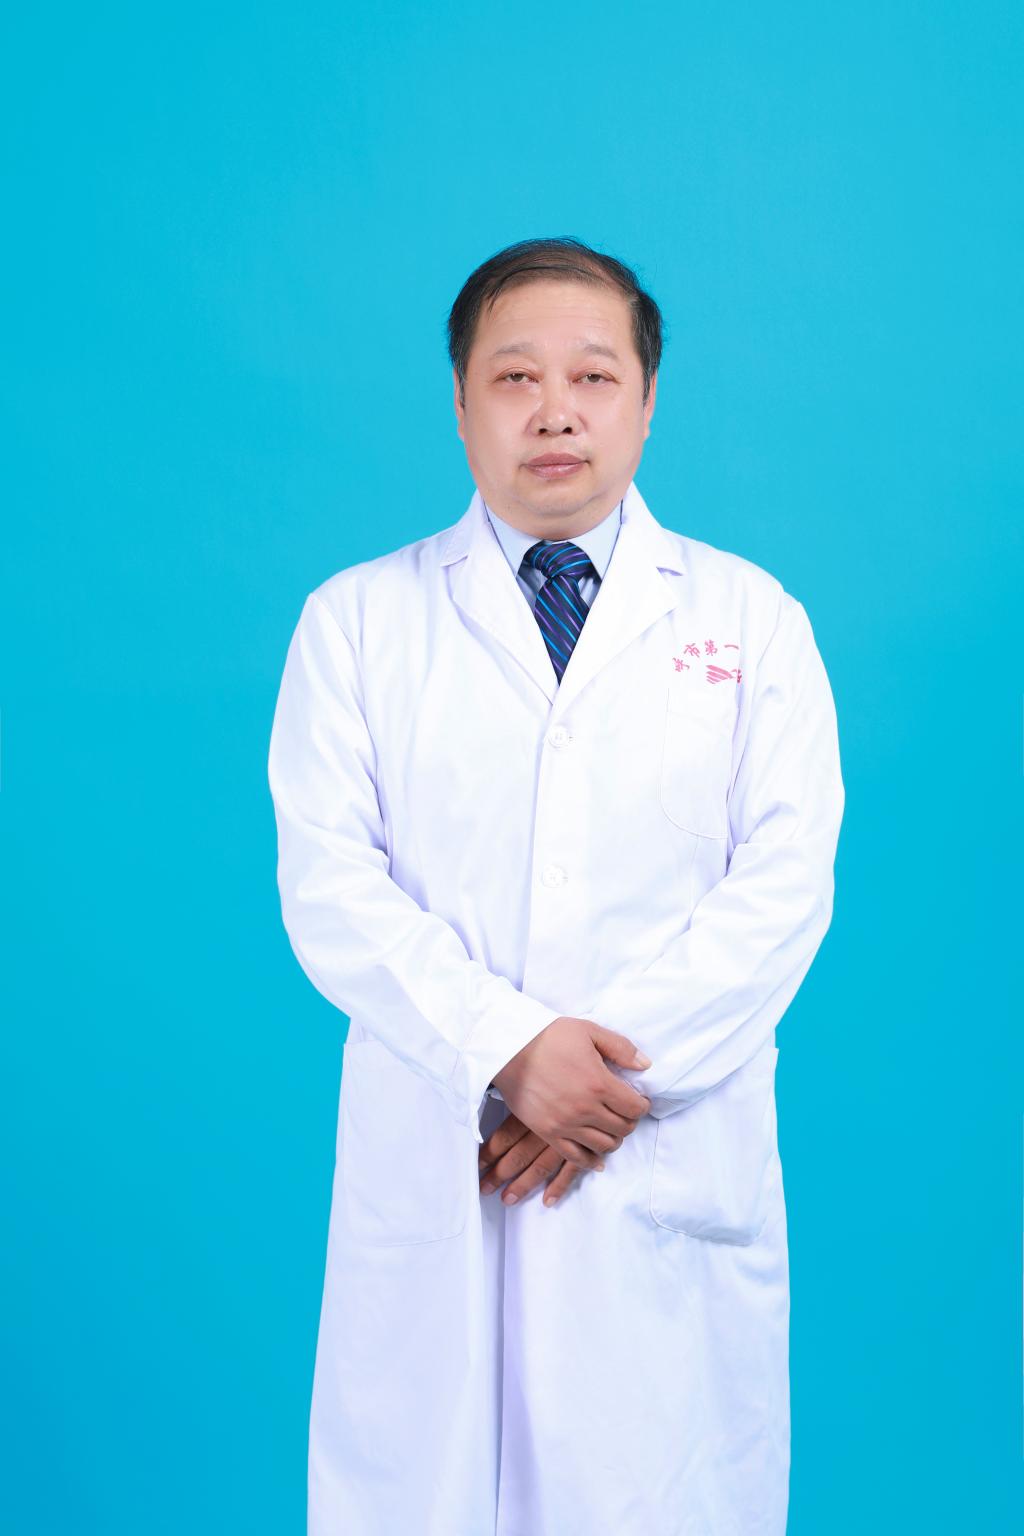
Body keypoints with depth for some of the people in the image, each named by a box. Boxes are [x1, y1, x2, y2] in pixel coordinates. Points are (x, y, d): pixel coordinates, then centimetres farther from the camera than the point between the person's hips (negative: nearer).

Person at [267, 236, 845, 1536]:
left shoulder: (750, 618, 8)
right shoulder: (357, 619, 7)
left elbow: (786, 882, -1)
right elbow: (329, 881, -3)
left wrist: (623, 1068, -12)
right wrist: (507, 1052, -15)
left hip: (673, 1177, 1)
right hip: (432, 1169, 0)